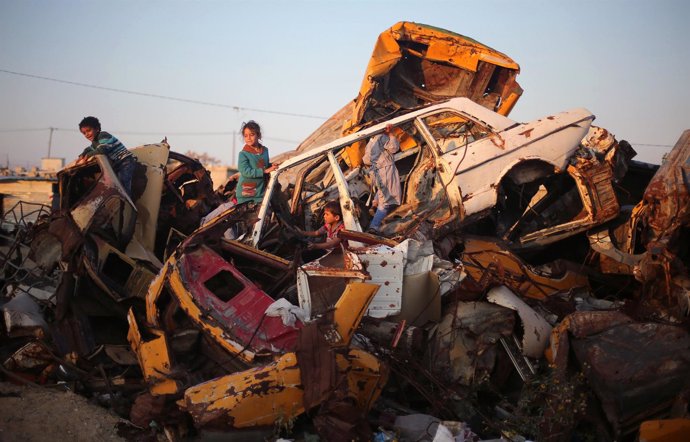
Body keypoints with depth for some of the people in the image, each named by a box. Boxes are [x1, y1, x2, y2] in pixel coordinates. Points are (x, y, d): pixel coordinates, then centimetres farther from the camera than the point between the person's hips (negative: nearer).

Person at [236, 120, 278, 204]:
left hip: (261, 193, 4)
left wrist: (272, 166, 2)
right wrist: (264, 171, -23)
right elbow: (245, 171, -21)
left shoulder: (265, 150, 8)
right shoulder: (243, 154, -10)